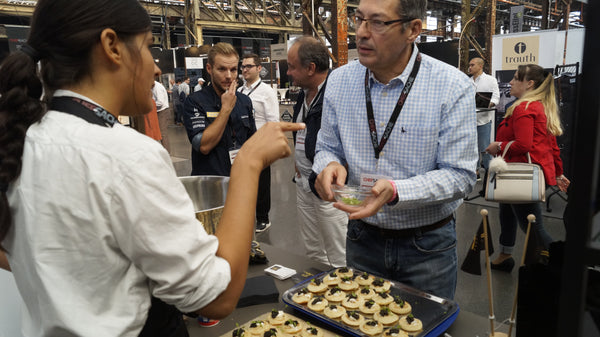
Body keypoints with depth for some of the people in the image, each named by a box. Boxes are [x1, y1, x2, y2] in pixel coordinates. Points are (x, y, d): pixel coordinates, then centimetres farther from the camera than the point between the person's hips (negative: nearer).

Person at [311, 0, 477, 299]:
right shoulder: (339, 80, -5)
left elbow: (460, 175, -16)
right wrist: (330, 164, -19)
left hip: (427, 247, -2)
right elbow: (327, 148, 5)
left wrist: (394, 191, -31)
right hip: (362, 238, 3)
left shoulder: (453, 87, -16)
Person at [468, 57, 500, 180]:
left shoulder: (490, 80, 3)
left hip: (483, 118, -5)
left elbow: (496, 97, -5)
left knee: (484, 148, -7)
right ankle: (475, 171, 22)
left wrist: (489, 104, -25)